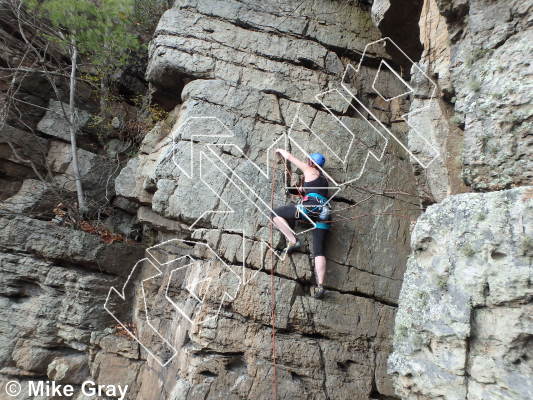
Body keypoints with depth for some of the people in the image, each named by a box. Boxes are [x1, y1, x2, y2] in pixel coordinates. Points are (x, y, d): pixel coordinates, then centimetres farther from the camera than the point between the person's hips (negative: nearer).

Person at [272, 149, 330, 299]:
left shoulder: (310, 170, 12)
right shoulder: (323, 179, 30)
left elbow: (289, 156, 22)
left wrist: (280, 150, 39)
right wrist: (304, 190, 33)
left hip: (311, 207, -7)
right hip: (324, 214, 7)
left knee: (275, 214, 4)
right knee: (319, 251, 0)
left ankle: (293, 241, -6)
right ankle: (320, 285, -13)